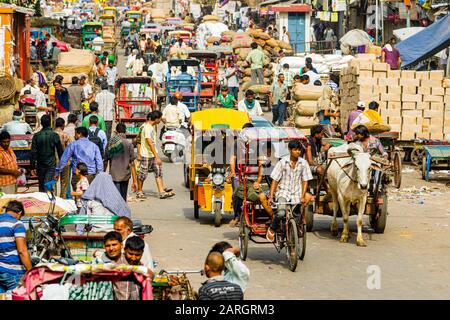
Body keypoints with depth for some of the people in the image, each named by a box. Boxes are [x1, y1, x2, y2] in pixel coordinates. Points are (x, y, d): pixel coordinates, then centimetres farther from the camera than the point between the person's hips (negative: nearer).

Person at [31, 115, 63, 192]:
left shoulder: (36, 136, -5)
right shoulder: (54, 135, -7)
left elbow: (33, 152, -5)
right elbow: (60, 151, -1)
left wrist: (33, 166, 1)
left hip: (40, 165, 2)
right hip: (51, 164, -2)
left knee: (41, 186, 14)